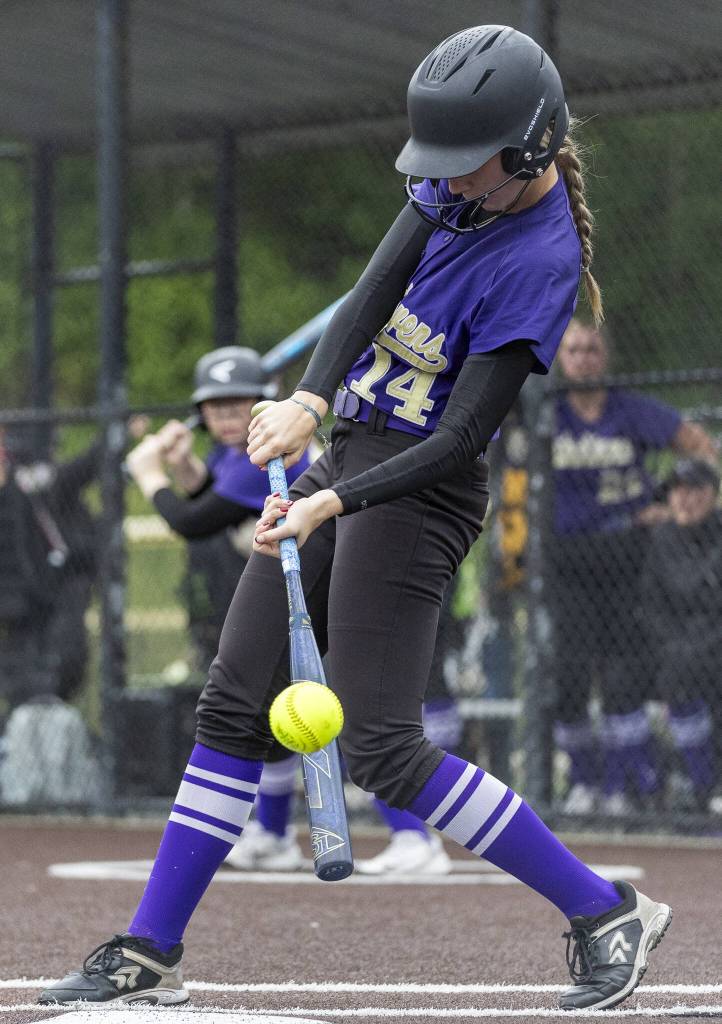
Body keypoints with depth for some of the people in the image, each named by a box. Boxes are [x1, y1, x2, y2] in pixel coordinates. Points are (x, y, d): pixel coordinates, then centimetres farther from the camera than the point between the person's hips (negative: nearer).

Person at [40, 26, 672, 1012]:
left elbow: (460, 439, -22)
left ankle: (604, 911, 0)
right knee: (234, 706, 7)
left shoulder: (542, 261, -20)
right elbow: (375, 290, -9)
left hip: (417, 489, -8)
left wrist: (335, 502, -31)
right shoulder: (457, 185, 2)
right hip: (344, 454, 8)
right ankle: (148, 953, 12)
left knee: (382, 748, -10)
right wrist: (310, 398, -26)